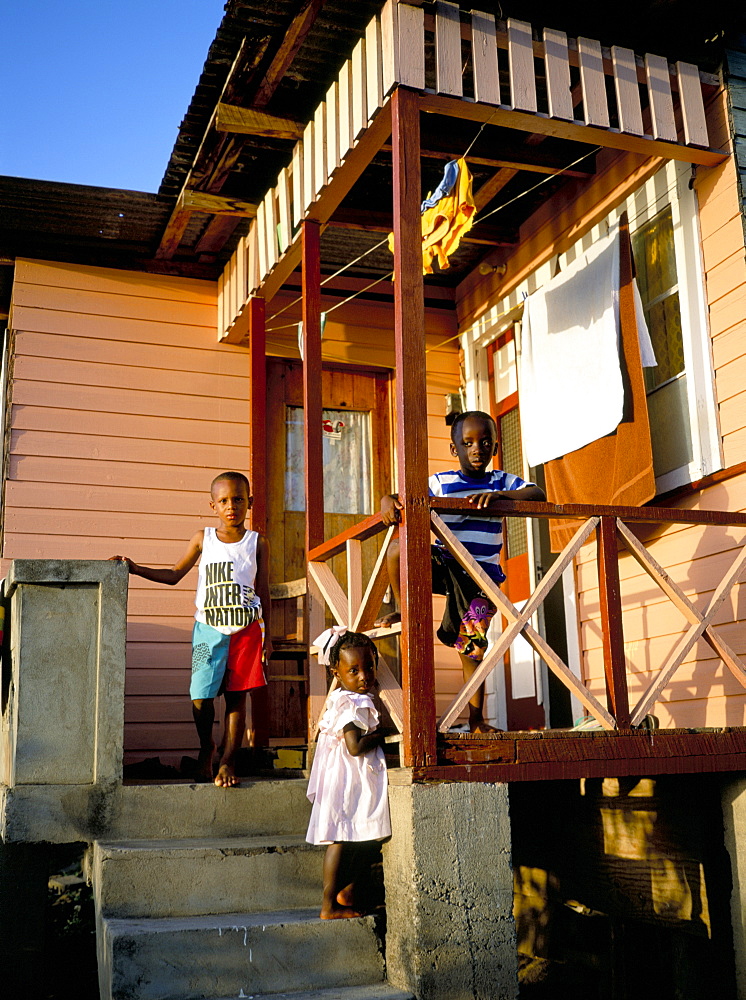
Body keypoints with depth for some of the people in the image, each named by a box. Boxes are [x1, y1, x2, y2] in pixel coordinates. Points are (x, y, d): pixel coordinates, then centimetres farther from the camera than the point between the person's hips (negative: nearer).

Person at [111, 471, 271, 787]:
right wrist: (136, 568, 1)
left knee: (236, 697, 2)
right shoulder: (203, 538, 6)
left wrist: (267, 636, 7)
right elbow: (174, 575, 13)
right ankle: (206, 747, 24)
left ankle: (228, 761, 14)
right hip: (209, 629, 0)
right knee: (200, 698, -5)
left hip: (246, 630, 0)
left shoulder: (257, 543, 5)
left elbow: (263, 592, 9)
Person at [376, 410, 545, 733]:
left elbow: (538, 494, -11)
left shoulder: (502, 482, 5)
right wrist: (388, 500, -24)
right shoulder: (440, 483, 5)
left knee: (472, 646, 3)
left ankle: (476, 721, 20)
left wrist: (500, 496, -28)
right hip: (443, 564, 0)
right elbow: (407, 497, 1)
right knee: (399, 545, -29)